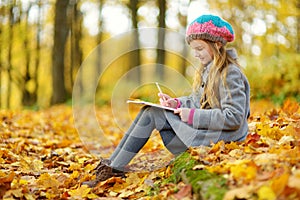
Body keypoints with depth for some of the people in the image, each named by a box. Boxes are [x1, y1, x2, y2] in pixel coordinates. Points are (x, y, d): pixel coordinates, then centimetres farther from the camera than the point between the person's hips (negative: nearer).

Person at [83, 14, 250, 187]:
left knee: (152, 114, -13)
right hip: (201, 126, 9)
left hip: (219, 135, -9)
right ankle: (112, 163, -6)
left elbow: (234, 118, -23)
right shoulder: (207, 69, 14)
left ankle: (115, 168, -7)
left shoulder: (230, 74, -15)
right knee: (150, 111, -2)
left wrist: (193, 115, -22)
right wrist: (177, 103, -3)